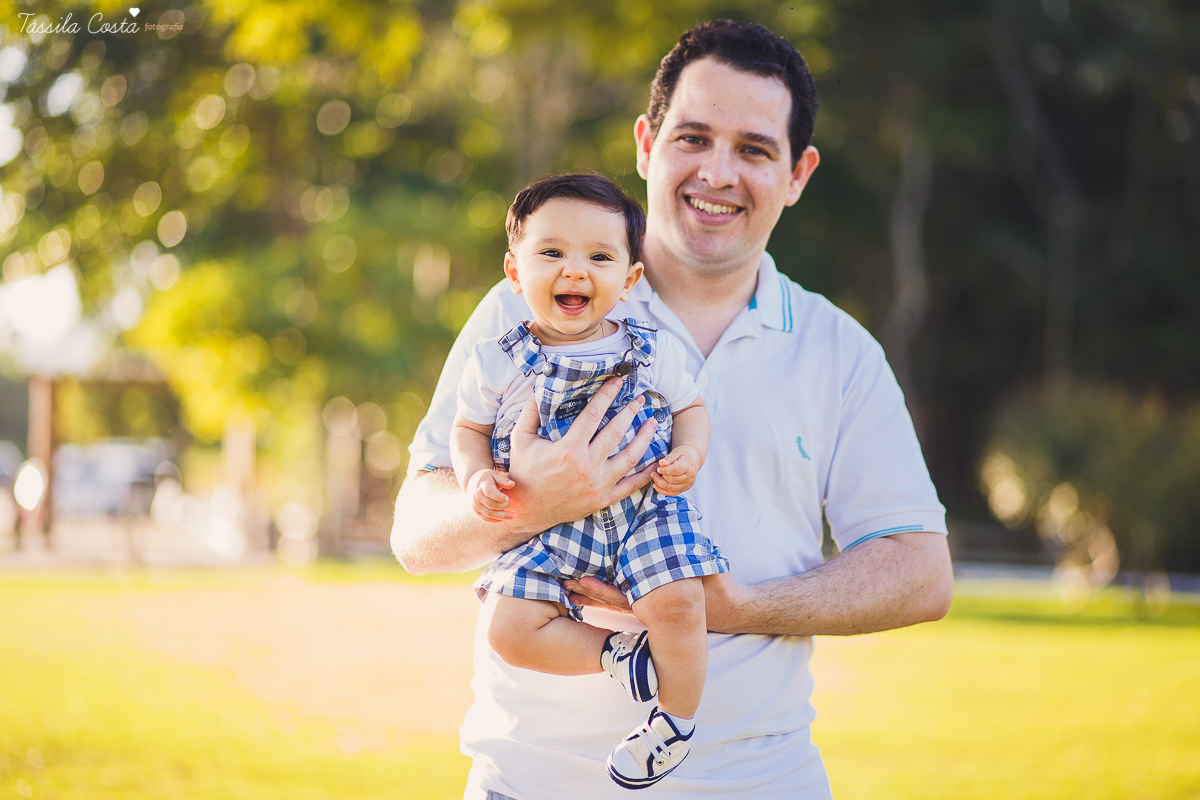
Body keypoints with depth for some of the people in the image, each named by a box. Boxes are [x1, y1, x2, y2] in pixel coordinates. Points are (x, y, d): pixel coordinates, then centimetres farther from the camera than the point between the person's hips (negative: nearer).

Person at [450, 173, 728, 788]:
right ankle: (615, 655, -3)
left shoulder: (654, 350, 5)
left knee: (676, 605, -25)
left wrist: (689, 455, -7)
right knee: (511, 628, -21)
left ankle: (676, 719, -2)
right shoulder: (496, 362, 3)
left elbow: (690, 408, 14)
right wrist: (477, 478, -7)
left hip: (646, 507, -1)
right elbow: (469, 429, 13)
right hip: (546, 524, 1)